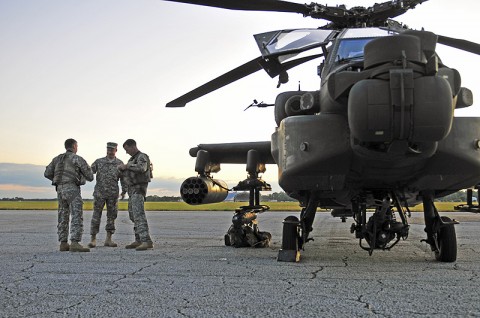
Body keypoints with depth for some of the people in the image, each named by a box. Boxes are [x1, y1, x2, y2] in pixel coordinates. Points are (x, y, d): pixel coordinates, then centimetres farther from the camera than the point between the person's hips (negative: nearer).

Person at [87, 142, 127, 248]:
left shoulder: (120, 163, 5)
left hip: (113, 193, 1)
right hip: (99, 192, -1)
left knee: (112, 216, 3)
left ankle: (108, 240, 10)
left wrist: (124, 191, -8)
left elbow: (123, 178, 3)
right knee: (96, 215, -3)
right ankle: (93, 239, 2)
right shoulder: (99, 161, 4)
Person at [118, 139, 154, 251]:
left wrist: (127, 166, -24)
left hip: (138, 190, -10)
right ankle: (139, 241, 21)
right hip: (132, 191, 10)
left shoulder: (142, 157, -13)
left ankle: (147, 241, -30)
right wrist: (122, 169, -2)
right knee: (133, 216, 14)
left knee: (139, 215, -21)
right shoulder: (133, 159, 19)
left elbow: (141, 168, -34)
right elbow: (127, 174, 19)